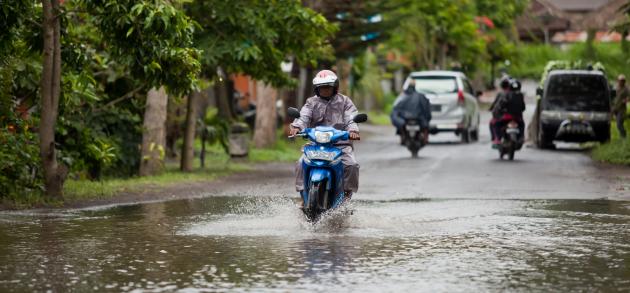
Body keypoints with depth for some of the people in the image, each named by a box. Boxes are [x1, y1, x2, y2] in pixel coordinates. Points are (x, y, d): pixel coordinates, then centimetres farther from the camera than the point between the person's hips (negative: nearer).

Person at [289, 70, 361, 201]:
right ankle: (303, 192, -8)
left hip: (340, 143, -1)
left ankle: (347, 191, -4)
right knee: (301, 164, -20)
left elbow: (351, 118, -2)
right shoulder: (312, 102, 14)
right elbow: (304, 116, -3)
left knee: (351, 165, -24)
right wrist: (297, 126, -27)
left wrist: (353, 130, -25)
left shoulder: (344, 101, 11)